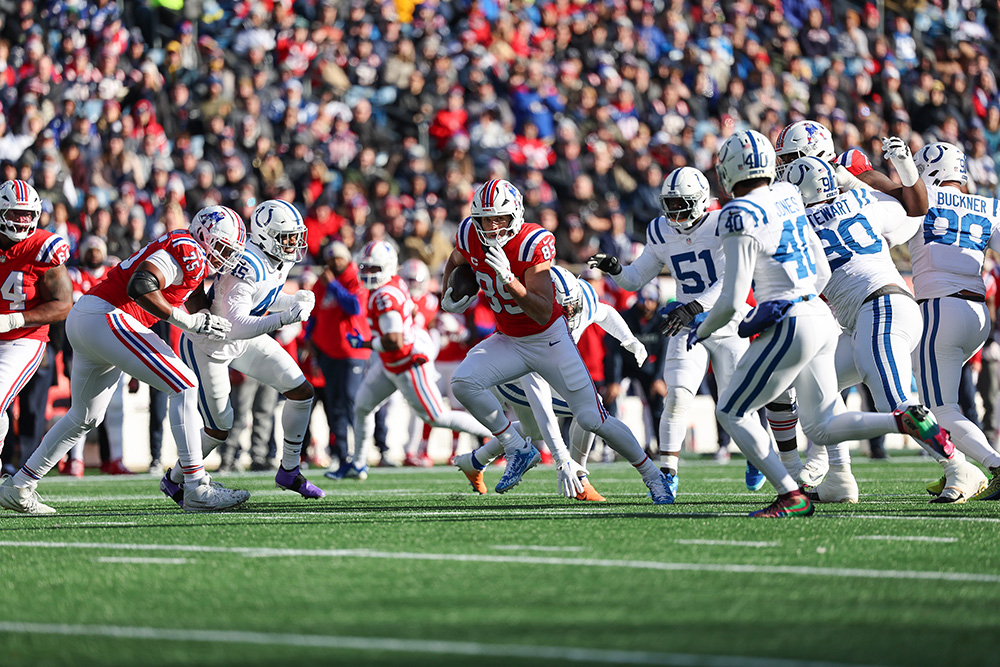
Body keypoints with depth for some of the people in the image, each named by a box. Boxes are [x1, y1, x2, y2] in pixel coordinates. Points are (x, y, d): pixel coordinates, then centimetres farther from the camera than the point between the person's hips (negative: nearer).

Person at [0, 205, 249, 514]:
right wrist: (188, 321, -20)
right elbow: (141, 285, -24)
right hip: (107, 318, -11)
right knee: (184, 386, -11)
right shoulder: (188, 252, -11)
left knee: (85, 417, 24)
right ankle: (196, 489, -14)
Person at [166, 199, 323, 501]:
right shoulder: (245, 268, -34)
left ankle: (289, 470, 15)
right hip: (207, 345, -8)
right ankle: (174, 479, 23)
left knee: (301, 391, 1)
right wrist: (283, 319, -46)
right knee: (220, 428, -2)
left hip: (245, 340, 9)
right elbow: (235, 326, -39)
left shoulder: (281, 259, -6)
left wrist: (296, 300, -8)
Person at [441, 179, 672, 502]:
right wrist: (449, 297, -1)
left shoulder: (534, 243, -28)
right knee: (463, 382, -22)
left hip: (549, 340, -5)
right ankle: (519, 451, -7)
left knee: (593, 419, -6)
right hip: (508, 341, 5)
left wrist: (507, 278, -45)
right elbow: (455, 262, 16)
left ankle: (653, 475, 14)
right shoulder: (470, 234, -12)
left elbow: (543, 314, -34)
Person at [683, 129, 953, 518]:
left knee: (732, 412, 5)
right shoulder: (788, 200, 11)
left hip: (791, 326, -8)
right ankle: (907, 420, -5)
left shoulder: (740, 217, -14)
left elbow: (732, 302, -14)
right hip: (822, 319, 8)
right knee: (821, 428, 14)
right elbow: (822, 273, 18)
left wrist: (700, 332, 5)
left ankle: (791, 496, -2)